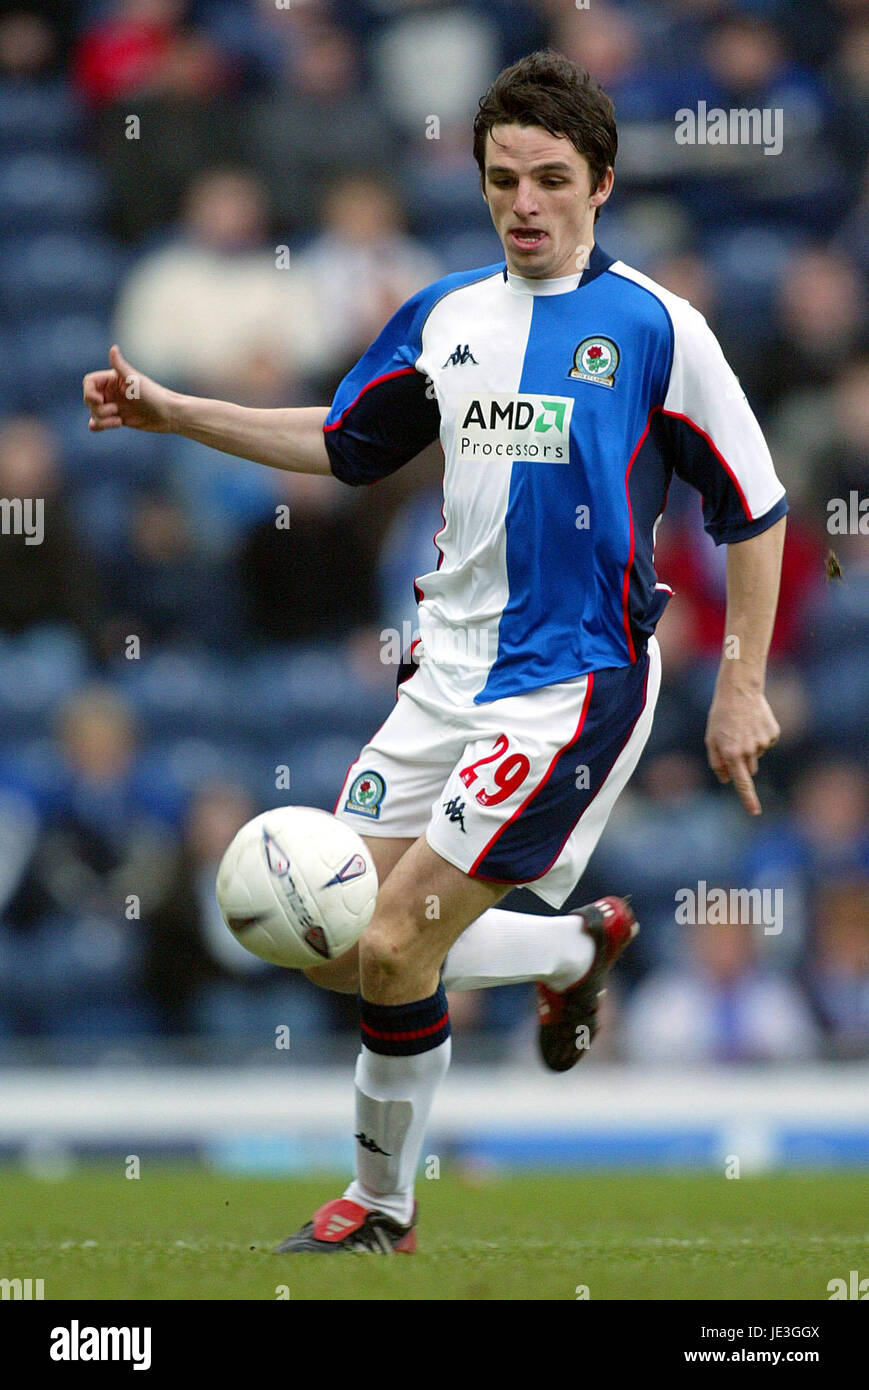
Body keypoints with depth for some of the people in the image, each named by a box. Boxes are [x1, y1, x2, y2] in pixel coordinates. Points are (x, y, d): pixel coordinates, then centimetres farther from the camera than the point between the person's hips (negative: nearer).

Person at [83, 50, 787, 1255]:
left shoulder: (654, 328, -7)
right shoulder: (445, 317, 8)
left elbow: (753, 510, -2)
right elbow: (343, 443, 23)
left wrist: (742, 689, -4)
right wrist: (170, 412, 15)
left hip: (574, 682, -6)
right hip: (449, 678, 6)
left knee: (393, 951, -13)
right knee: (335, 947, 4)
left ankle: (381, 1207, 10)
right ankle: (580, 945, 29)